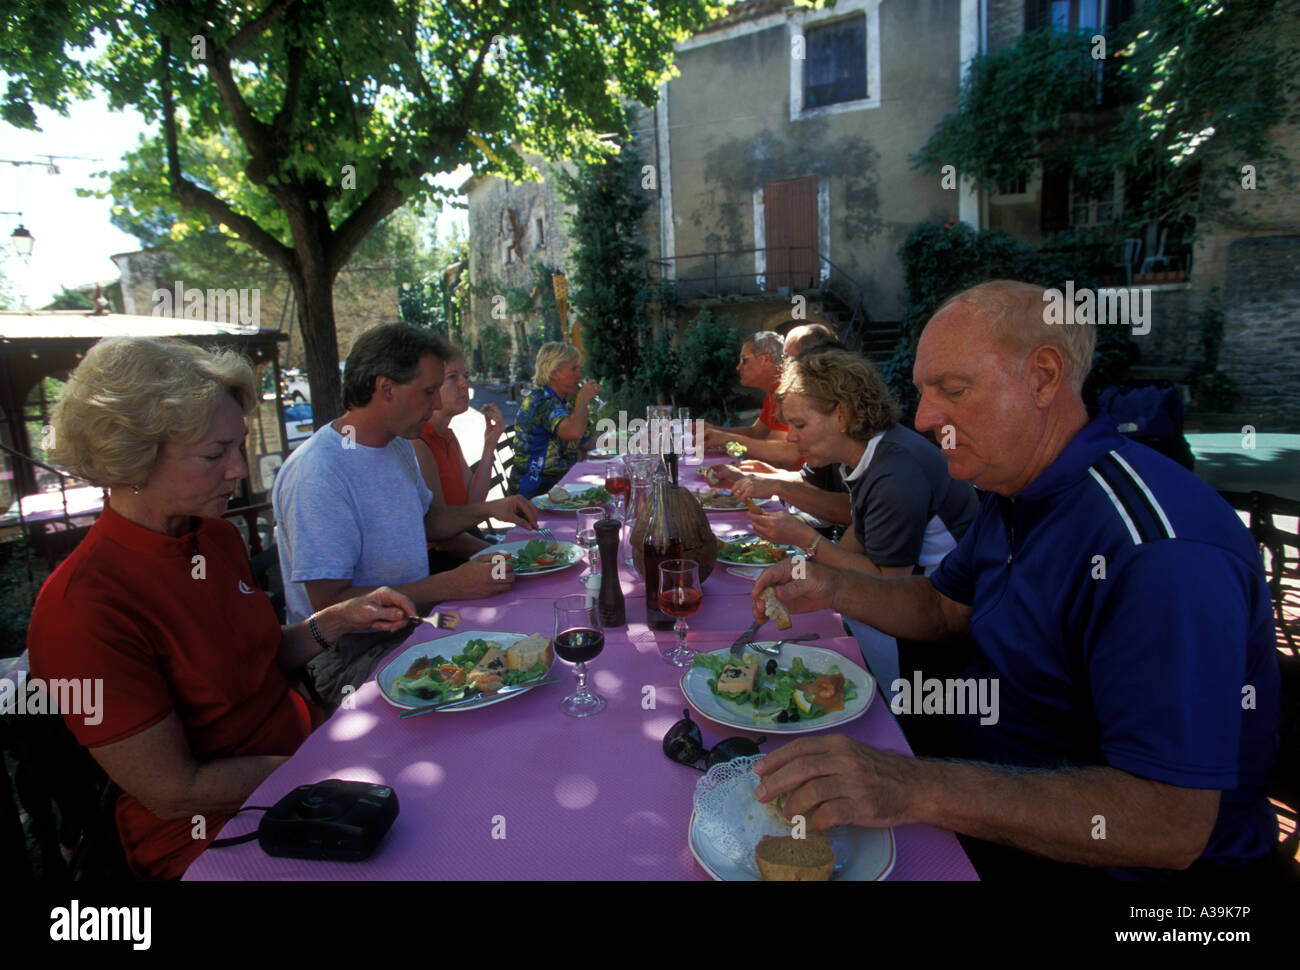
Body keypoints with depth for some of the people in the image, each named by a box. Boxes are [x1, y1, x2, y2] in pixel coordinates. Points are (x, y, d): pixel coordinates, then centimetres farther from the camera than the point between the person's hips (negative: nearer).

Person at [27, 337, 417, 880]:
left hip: (303, 742, 7)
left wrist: (340, 620, -2)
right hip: (218, 831, -7)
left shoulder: (218, 537, 3)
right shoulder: (84, 608, -21)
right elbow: (174, 792, -18)